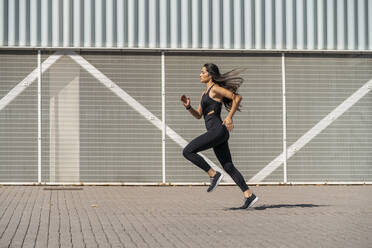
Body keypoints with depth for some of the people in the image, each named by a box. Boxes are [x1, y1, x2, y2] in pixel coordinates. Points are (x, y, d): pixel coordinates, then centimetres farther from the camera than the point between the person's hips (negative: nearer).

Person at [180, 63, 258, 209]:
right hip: (217, 133, 10)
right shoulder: (205, 93, 23)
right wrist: (188, 106, 10)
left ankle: (214, 175, -7)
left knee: (188, 151, -11)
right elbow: (198, 115, 26)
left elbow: (237, 97, -12)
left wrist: (229, 117, -13)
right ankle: (249, 195, 4)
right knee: (228, 167, 6)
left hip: (218, 130, -10)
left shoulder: (215, 88, -4)